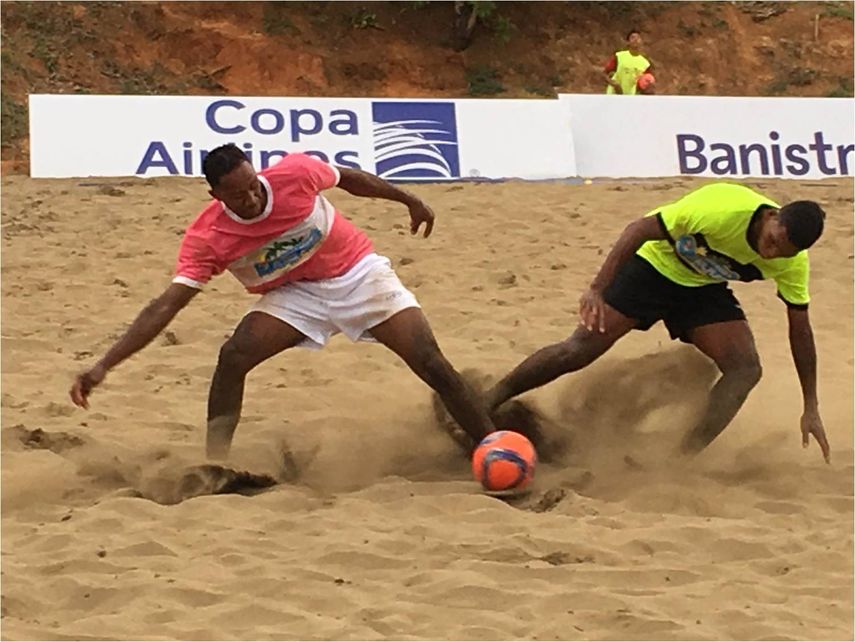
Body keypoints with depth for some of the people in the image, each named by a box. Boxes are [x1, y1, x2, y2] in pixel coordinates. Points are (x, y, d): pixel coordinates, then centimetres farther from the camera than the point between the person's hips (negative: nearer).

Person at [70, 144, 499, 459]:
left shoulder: (296, 173, -25)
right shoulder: (207, 239, -24)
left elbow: (348, 178, -3)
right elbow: (165, 307, -27)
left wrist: (410, 202, 10)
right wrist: (103, 367, -36)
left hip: (358, 272, 0)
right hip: (295, 293, 1)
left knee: (431, 364, -9)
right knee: (233, 357, -23)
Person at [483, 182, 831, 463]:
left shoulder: (792, 262, -20)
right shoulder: (721, 208, -36)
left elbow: (800, 327, -7)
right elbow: (638, 229, -30)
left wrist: (811, 408, -6)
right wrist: (597, 289, -38)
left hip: (704, 288, 4)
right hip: (653, 264, -4)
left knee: (746, 369, -17)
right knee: (580, 348, -12)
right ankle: (484, 404, 3)